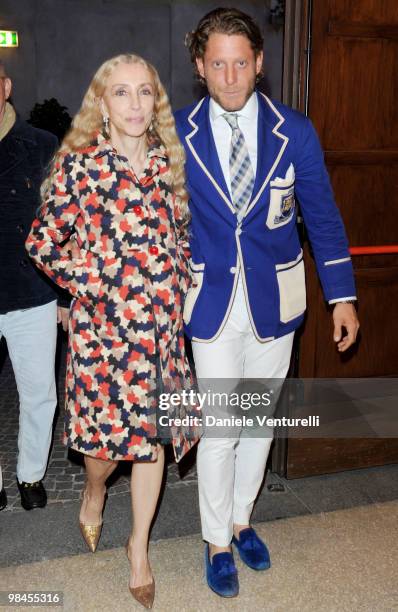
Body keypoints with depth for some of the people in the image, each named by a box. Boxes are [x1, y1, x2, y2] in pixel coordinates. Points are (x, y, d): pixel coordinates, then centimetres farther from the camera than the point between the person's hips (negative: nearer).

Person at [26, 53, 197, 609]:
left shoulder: (169, 163, 4)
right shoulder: (80, 166, -8)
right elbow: (42, 243, -3)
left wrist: (177, 282, 4)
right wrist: (90, 282, -4)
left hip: (162, 323, 4)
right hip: (104, 324, -3)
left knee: (153, 433, 11)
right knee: (106, 432, 6)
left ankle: (140, 547, 31)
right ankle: (94, 491, 44)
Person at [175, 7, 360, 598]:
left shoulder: (295, 132, -4)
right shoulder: (177, 135, -5)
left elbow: (323, 216, 2)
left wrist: (342, 296, 1)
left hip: (274, 300, 2)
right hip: (211, 301, -1)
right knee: (218, 430, 3)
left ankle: (241, 519, 38)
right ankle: (218, 541, 26)